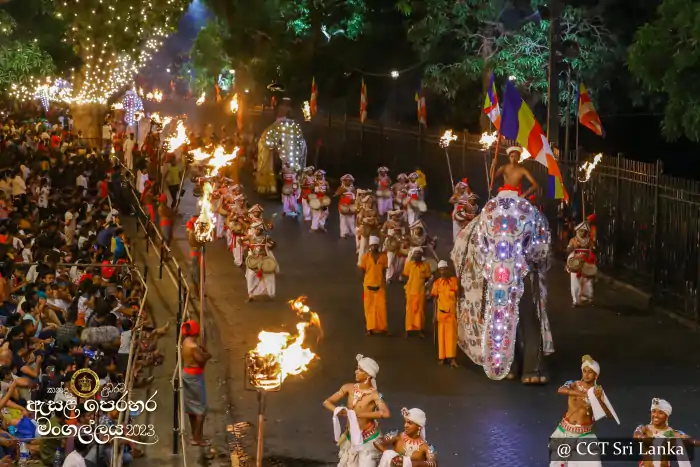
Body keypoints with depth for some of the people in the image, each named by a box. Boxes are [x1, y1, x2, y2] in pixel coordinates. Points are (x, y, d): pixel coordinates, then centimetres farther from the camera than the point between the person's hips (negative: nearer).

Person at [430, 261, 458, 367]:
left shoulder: (454, 280, -2)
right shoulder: (437, 283, 0)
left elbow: (457, 296, 2)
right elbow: (435, 299, 4)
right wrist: (435, 314, 2)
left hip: (452, 312, -1)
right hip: (441, 312, 1)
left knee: (451, 334, -4)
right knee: (442, 334, 7)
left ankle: (452, 358, -6)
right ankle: (442, 357, 13)